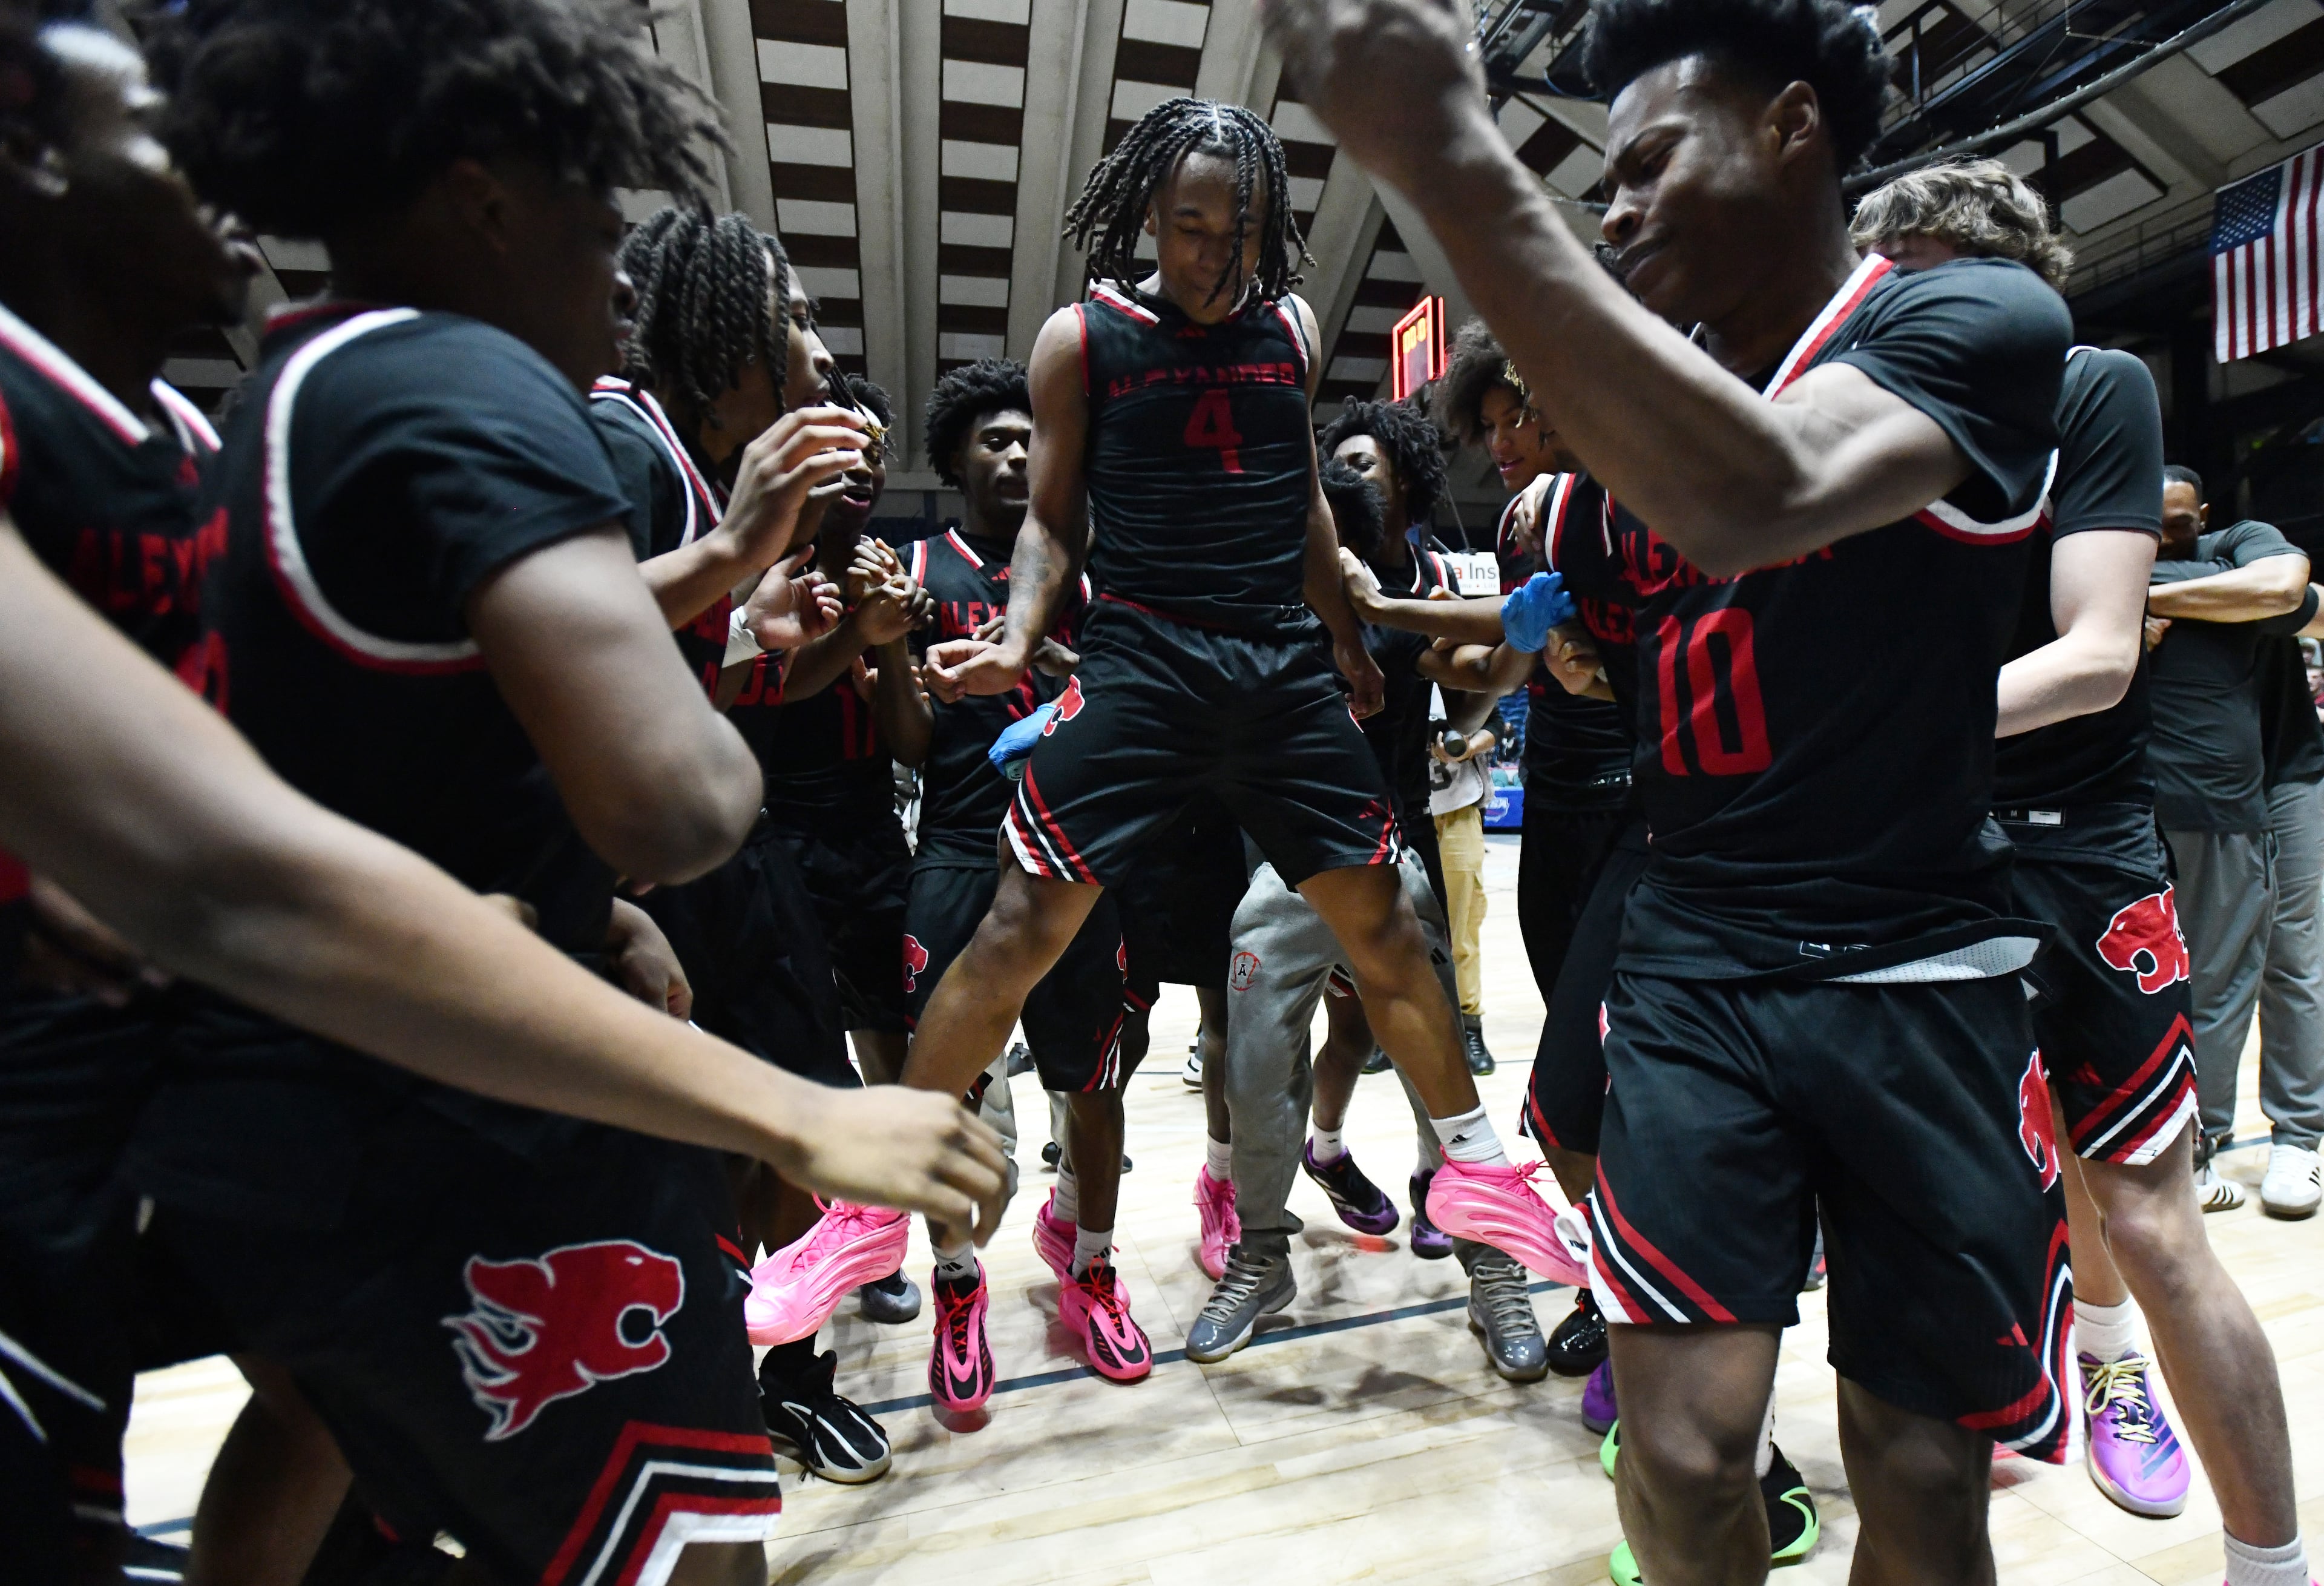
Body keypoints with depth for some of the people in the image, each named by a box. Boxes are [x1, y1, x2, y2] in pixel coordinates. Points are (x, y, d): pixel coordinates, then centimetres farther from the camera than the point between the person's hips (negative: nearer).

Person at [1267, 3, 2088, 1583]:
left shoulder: (1979, 318, -9)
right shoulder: (1652, 398, 10)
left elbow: (1750, 504, -33)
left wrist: (1455, 160, -33)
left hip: (1919, 980, -3)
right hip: (1689, 971, 4)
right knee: (1683, 1453, 0)